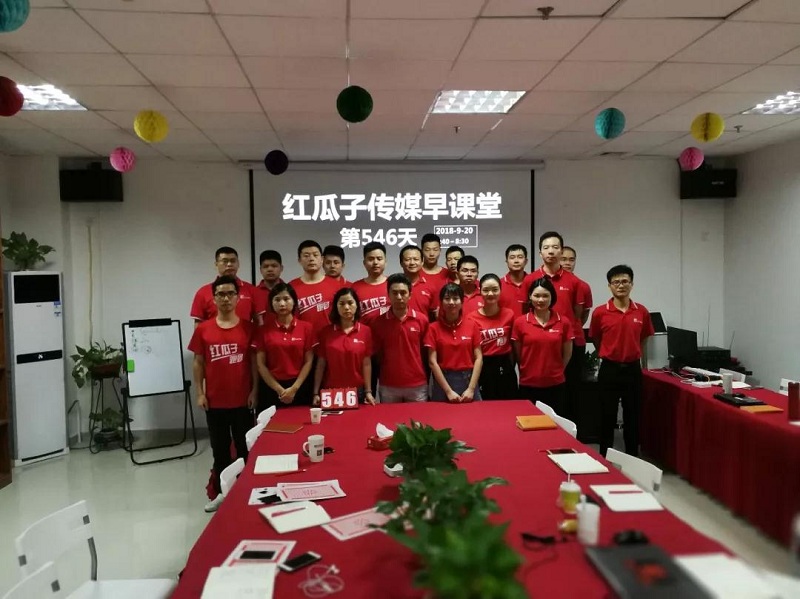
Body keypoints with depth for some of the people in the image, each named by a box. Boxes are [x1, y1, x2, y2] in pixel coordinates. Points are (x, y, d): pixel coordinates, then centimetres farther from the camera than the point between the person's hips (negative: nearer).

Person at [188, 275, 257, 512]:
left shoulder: (248, 327, -3)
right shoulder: (203, 329, 0)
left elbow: (254, 361, 0)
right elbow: (198, 363, 4)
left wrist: (254, 390, -4)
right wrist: (200, 393, 0)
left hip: (242, 399, -1)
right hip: (215, 400, 1)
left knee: (244, 447, 7)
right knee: (220, 448, 13)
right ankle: (221, 492, 25)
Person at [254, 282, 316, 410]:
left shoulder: (306, 327, 2)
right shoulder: (264, 329, 1)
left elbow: (308, 361, 0)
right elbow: (261, 364, -1)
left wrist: (294, 388, -9)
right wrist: (279, 389, -8)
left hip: (300, 388, 0)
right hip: (272, 389, 0)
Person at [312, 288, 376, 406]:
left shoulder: (365, 331, -1)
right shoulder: (325, 332, -1)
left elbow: (366, 364, -1)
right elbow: (321, 364, 0)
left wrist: (368, 392, -3)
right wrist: (316, 393, -3)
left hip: (357, 391, 0)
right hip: (330, 391, 0)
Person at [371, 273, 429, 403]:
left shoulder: (422, 319, -2)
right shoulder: (378, 322, -2)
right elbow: (377, 354, 5)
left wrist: (427, 382, 7)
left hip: (417, 385, 0)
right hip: (388, 386, 0)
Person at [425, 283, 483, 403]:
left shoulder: (472, 325, 2)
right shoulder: (433, 328, -2)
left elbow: (478, 358, 0)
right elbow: (432, 361, -5)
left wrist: (471, 388, -8)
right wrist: (448, 391, -11)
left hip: (468, 380, 1)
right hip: (443, 381, -1)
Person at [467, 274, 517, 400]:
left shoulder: (509, 314, 0)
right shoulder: (471, 318, -7)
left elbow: (513, 345, 9)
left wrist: (510, 367, 10)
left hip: (505, 368, 2)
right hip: (482, 369, -2)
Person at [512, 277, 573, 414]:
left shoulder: (564, 322, -2)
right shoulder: (520, 322, -4)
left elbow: (567, 353, 9)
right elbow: (517, 354, 5)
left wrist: (555, 370, 12)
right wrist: (528, 371, 8)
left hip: (555, 384, 1)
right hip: (528, 385, -1)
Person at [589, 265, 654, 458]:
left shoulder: (642, 312, 1)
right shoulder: (600, 312, -7)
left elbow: (643, 341, 13)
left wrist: (644, 368, 17)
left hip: (633, 369, 2)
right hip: (609, 370, -2)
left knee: (633, 418, 11)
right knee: (607, 418, 6)